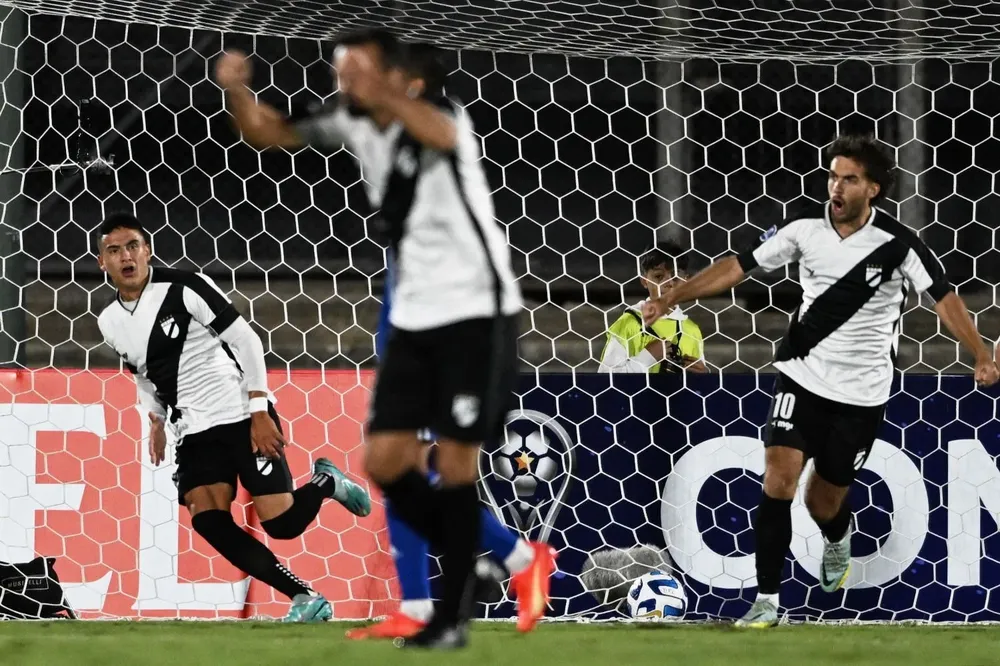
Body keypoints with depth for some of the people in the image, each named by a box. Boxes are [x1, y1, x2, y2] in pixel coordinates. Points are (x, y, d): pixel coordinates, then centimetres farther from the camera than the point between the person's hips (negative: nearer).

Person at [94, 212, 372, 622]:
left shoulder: (182, 288, -12)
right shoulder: (110, 323, 6)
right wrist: (156, 421, 7)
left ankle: (326, 483, 21)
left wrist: (260, 413, -14)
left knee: (281, 523, -13)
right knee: (210, 524, -17)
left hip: (243, 417, -5)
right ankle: (304, 597, -11)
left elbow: (246, 341, -11)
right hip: (195, 432, 5)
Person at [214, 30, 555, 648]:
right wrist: (237, 92, -16)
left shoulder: (439, 113, -18)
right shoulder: (356, 125, 2)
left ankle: (452, 614, 2)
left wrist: (377, 93, -62)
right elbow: (270, 133, 6)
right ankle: (473, 566, 19)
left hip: (476, 311, -7)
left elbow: (441, 134, -44)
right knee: (386, 460, 1)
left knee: (456, 459, -7)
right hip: (414, 315, 7)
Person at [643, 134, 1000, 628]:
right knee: (778, 477, -17)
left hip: (861, 392, -1)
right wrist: (671, 299, -4)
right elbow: (737, 267, -1)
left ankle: (837, 540, 47)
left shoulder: (897, 244, -13)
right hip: (802, 376, 1)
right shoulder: (805, 229, -7)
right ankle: (767, 601, -11)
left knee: (823, 502, 8)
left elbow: (944, 298, -12)